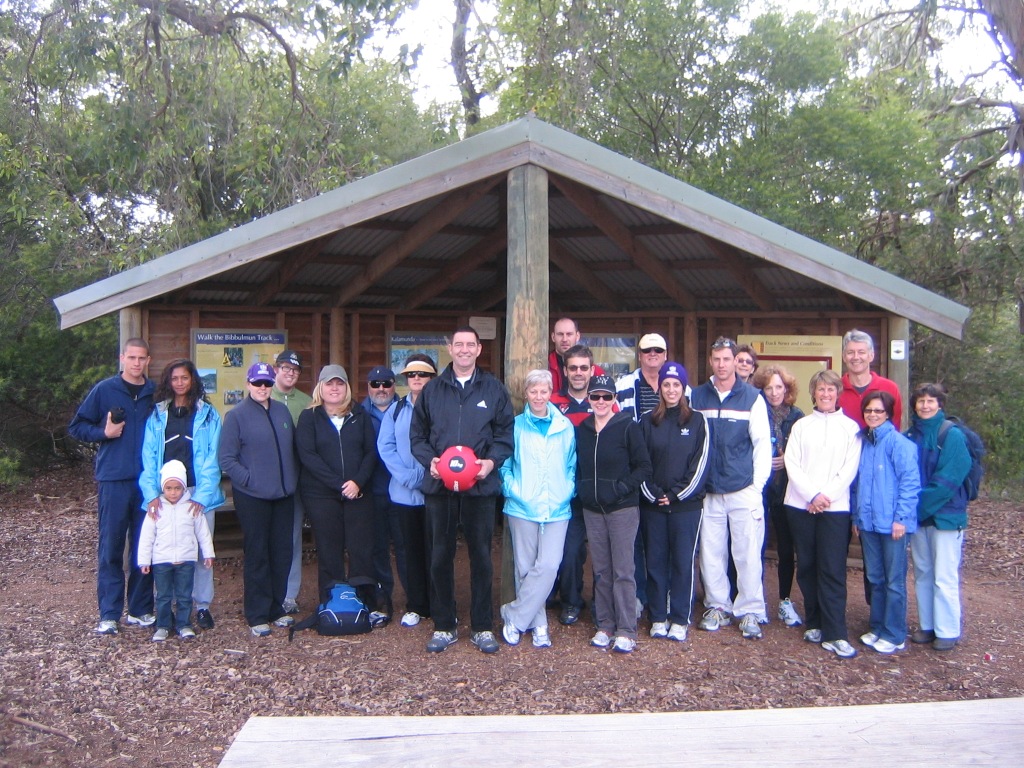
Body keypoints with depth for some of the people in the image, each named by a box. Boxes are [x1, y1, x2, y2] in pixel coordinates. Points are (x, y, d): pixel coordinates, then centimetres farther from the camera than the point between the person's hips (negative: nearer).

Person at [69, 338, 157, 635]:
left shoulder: (155, 394, 7)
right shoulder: (104, 390, 2)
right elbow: (76, 426, 7)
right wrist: (104, 433, -9)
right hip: (114, 480, -2)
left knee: (144, 547, 8)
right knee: (110, 548, 0)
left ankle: (141, 610, 18)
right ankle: (109, 614, 8)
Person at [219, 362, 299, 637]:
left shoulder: (282, 411, 9)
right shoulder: (236, 415, -5)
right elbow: (227, 459, -7)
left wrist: (292, 478, 6)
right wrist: (249, 479, -14)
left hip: (284, 494, 5)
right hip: (252, 497, -5)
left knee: (282, 552, 10)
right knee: (257, 554, 2)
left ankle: (276, 609, 24)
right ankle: (257, 616, 13)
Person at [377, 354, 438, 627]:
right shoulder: (395, 410, 8)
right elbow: (385, 446, 1)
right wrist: (409, 477, -11)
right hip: (404, 493, 3)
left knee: (434, 549, 4)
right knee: (412, 549, 12)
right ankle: (416, 606, 23)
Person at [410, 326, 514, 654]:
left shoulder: (494, 389, 6)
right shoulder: (432, 389, 9)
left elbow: (505, 434, 4)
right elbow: (417, 434, 9)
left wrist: (492, 461, -13)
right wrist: (429, 460, -9)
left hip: (480, 485, -1)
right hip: (439, 484, 1)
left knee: (481, 556, 6)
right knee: (440, 556, 8)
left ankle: (482, 627, 19)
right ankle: (443, 626, 21)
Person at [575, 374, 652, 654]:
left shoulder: (628, 427, -6)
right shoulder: (581, 430, 9)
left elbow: (644, 467, -7)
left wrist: (623, 487, -16)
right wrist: (581, 490, 4)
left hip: (623, 509, -5)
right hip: (592, 510, 5)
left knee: (623, 570, -1)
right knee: (601, 571, 11)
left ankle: (626, 631, 7)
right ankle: (605, 625, 21)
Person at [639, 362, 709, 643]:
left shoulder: (697, 421, 2)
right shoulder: (647, 422, 7)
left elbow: (700, 462, -4)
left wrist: (677, 494, -9)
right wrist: (653, 494, -8)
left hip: (686, 504, -2)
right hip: (652, 504, 2)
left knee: (683, 561, 2)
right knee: (655, 561, 7)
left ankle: (680, 619, 12)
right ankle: (658, 618, 17)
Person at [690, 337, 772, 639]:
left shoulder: (752, 397, 0)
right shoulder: (697, 397, 5)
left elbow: (762, 444, 0)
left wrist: (758, 485, -5)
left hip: (744, 490, -2)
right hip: (708, 491, 2)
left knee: (748, 553, 1)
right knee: (710, 553, 8)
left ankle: (751, 612, 13)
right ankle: (717, 606, 22)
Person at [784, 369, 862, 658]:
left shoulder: (851, 427, 7)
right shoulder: (801, 425, 11)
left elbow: (850, 468, -1)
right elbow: (792, 464, 1)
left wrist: (826, 495, -12)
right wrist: (812, 495, -11)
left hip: (835, 507, -2)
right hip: (800, 504, 2)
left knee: (832, 570, -5)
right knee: (806, 567, 7)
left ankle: (835, 634, -2)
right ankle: (814, 624, 20)